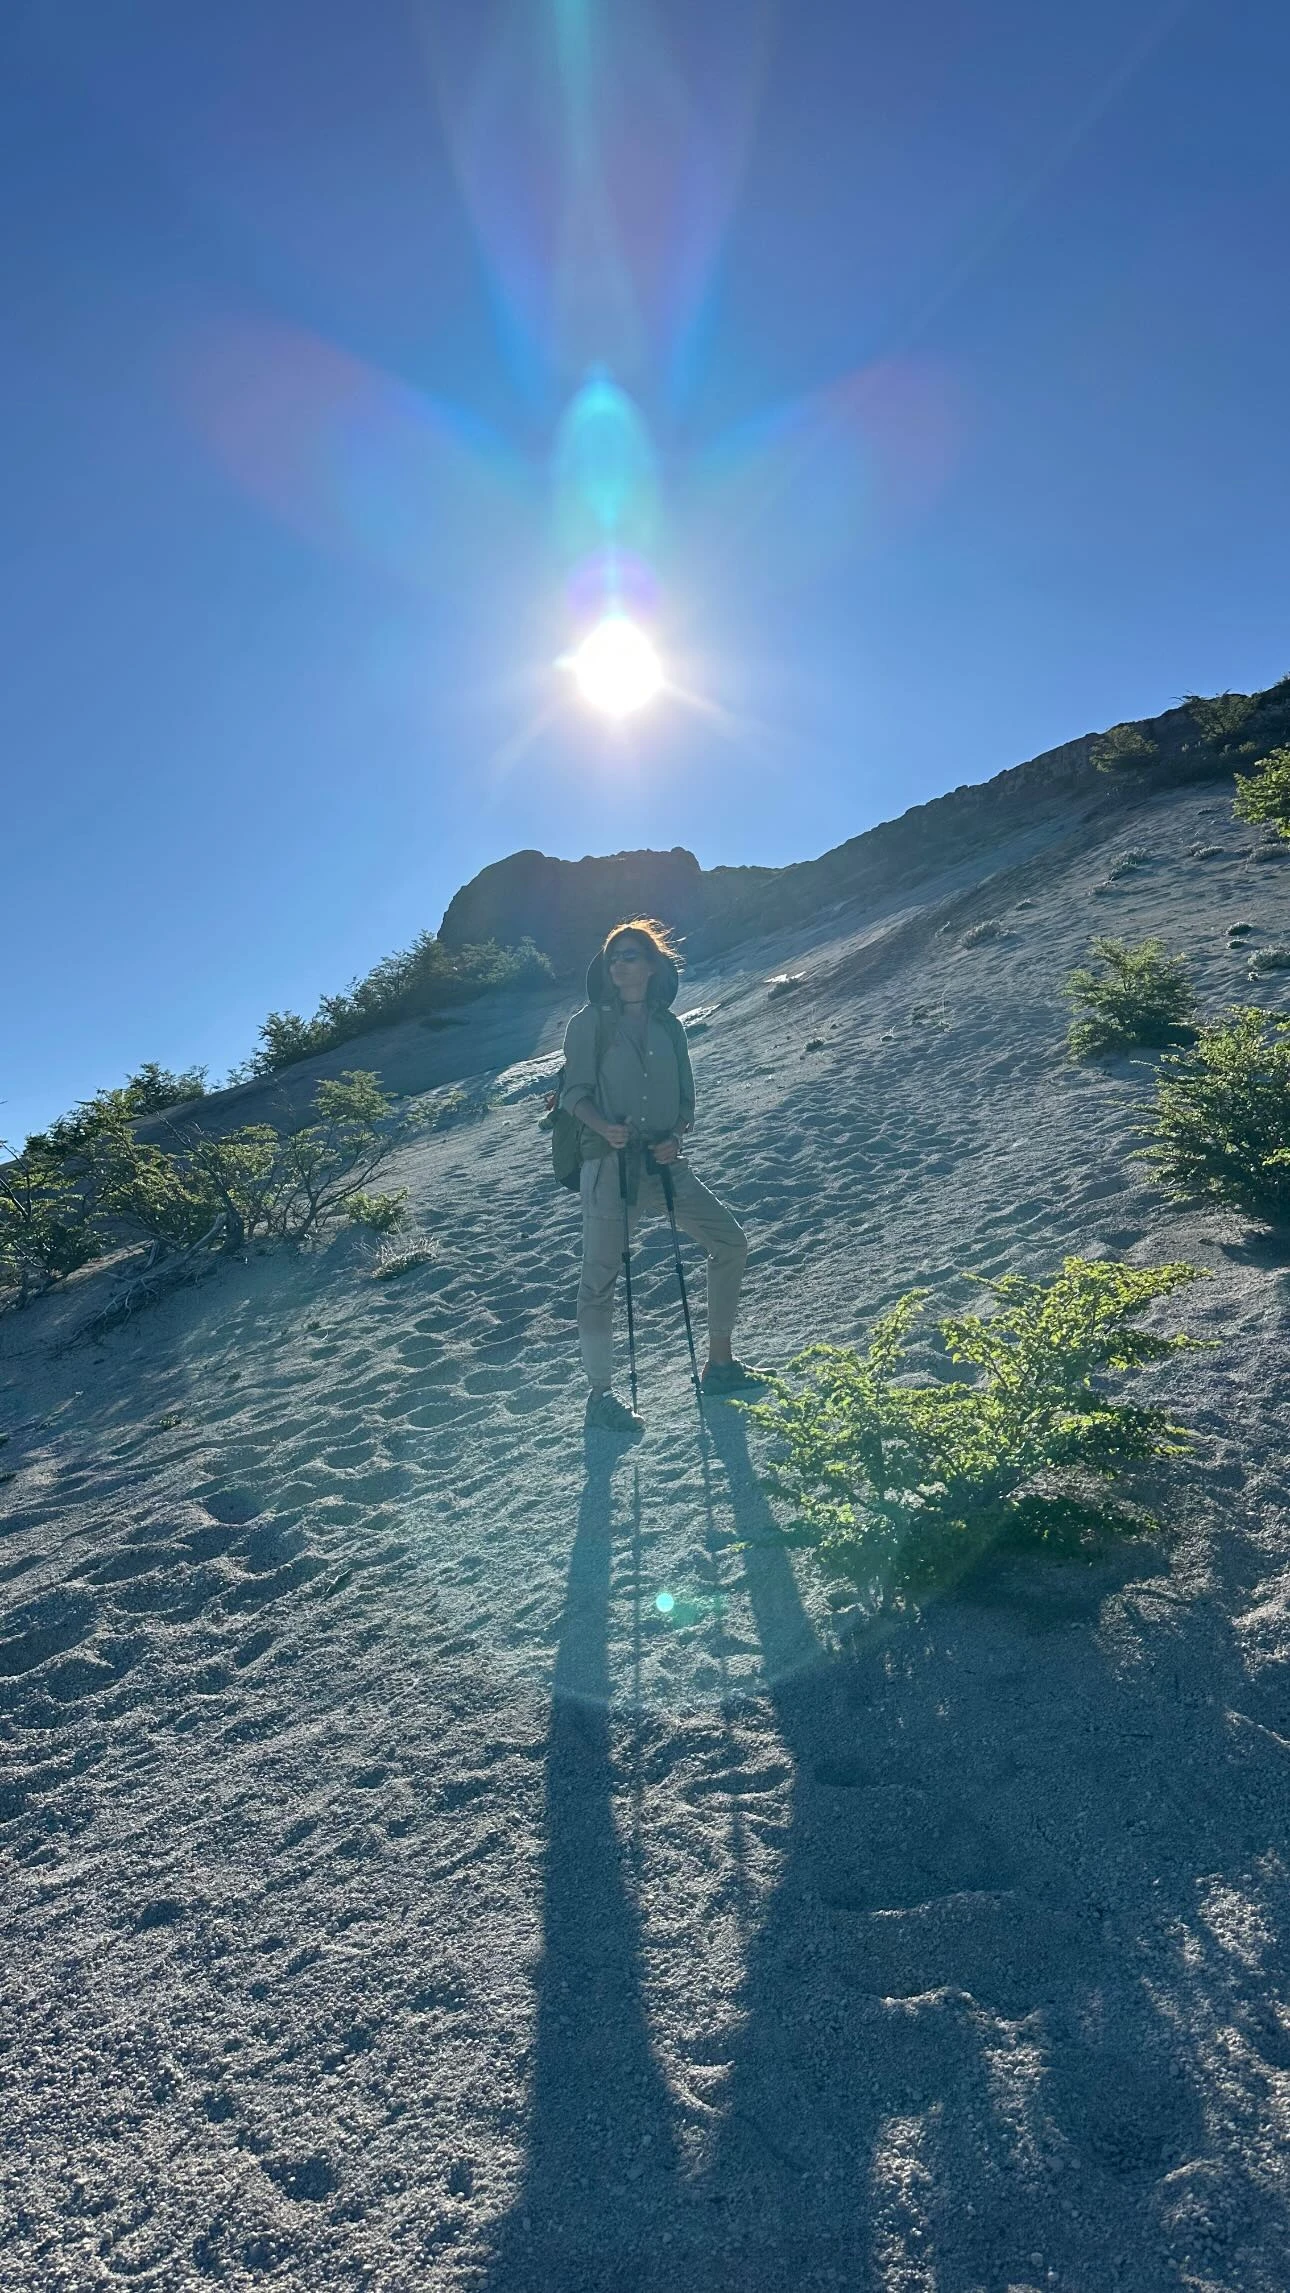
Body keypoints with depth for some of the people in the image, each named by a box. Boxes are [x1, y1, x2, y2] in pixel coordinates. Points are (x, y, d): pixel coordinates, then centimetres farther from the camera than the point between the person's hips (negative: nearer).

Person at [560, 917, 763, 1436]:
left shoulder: (667, 1025, 13)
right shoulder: (590, 1022, 0)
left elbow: (685, 1097, 14)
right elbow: (575, 1092, -4)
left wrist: (675, 1136, -6)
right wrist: (603, 1127, -23)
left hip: (663, 1161, 5)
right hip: (608, 1163, -5)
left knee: (731, 1242, 5)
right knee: (600, 1277, -3)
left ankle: (720, 1363, 19)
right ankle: (600, 1395, 11)